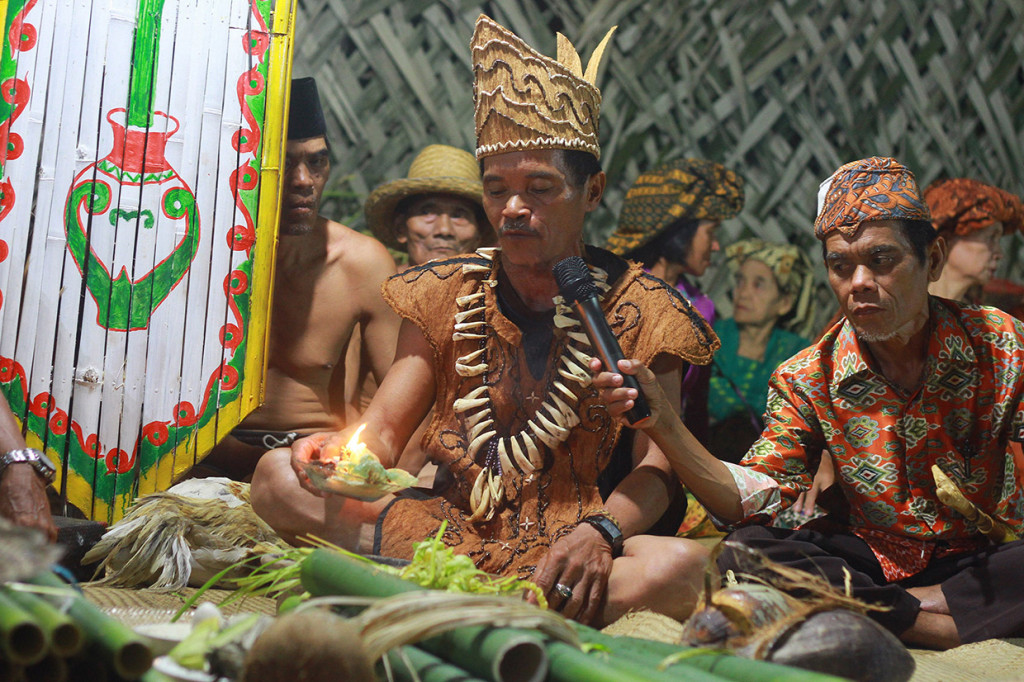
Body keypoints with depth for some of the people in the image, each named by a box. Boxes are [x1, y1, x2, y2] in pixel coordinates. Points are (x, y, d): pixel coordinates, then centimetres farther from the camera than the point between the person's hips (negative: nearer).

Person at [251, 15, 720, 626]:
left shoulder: (639, 308, 0)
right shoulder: (446, 294, 7)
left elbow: (654, 467, -5)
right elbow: (384, 432, 3)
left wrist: (599, 533, -26)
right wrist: (341, 454, -21)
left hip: (561, 544, -2)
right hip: (444, 523, 3)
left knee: (685, 566, -33)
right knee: (279, 475, -16)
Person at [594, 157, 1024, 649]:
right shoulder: (807, 382, -4)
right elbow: (754, 498, -13)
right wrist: (661, 422, -26)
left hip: (982, 560, -1)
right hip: (871, 560, 1)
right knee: (743, 556, -25)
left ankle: (881, 613, -19)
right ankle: (931, 625, -20)